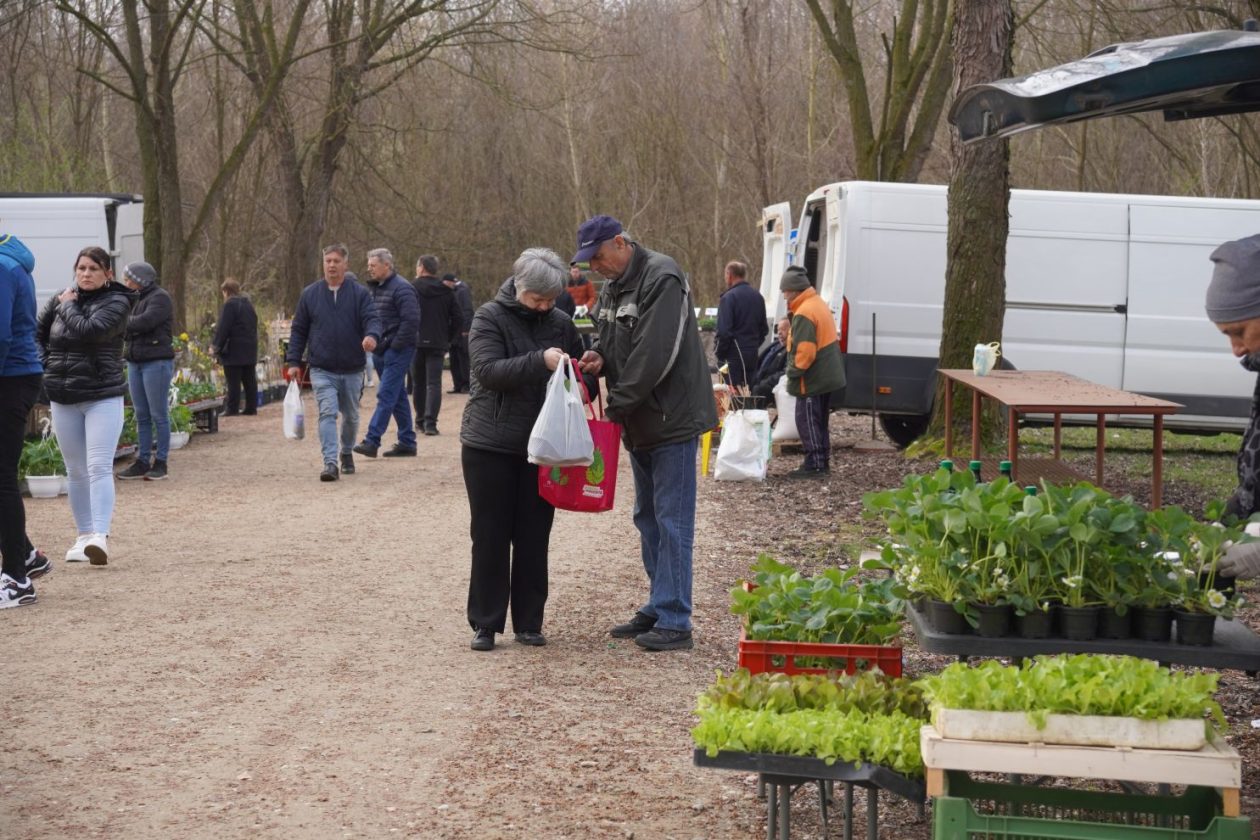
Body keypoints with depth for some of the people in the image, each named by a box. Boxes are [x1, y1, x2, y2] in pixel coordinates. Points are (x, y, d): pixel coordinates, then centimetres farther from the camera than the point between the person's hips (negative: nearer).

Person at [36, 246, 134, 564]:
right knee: (76, 471, 11)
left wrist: (68, 306, -6)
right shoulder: (60, 300, 9)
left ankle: (100, 536, -23)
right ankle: (84, 535, 18)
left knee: (99, 467, -15)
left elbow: (88, 330, -22)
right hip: (63, 399, 5)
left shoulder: (116, 302, -6)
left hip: (103, 397, -5)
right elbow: (37, 332, 21)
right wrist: (46, 364, 7)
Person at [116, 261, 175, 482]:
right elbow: (128, 331, 14)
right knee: (141, 416, 9)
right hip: (135, 362, 8)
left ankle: (161, 462, 2)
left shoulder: (160, 298, -7)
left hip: (157, 362, -8)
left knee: (158, 414, -3)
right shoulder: (137, 299, 17)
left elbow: (145, 322, -21)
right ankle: (142, 461, 12)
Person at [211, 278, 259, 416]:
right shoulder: (248, 304, 14)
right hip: (250, 350, 8)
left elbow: (223, 328, -16)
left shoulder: (230, 305, -12)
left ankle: (232, 409, -4)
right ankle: (251, 407, 11)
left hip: (233, 351, -8)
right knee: (249, 380, 9)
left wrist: (215, 346, -7)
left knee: (233, 382, -5)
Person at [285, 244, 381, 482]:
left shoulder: (360, 293, 1)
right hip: (322, 370, -1)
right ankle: (330, 462, -20)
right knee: (327, 413, -15)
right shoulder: (310, 294, 4)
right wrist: (293, 361, 1)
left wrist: (372, 335, -34)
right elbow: (298, 330, 8)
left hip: (352, 370, 1)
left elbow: (372, 319, -10)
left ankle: (347, 452, 39)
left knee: (351, 416, 16)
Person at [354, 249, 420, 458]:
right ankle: (407, 443, 16)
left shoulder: (401, 289, -13)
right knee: (398, 396, 12)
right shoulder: (375, 289, 16)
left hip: (398, 352, -9)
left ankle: (372, 440, -16)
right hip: (382, 352, 9)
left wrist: (395, 345, -18)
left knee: (386, 395, -12)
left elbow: (412, 320, -20)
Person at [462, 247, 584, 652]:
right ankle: (485, 624, 9)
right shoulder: (490, 318, -6)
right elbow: (488, 371, -21)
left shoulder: (561, 324, 6)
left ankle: (529, 623, 15)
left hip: (542, 447, 3)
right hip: (490, 447, -3)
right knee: (490, 537, 2)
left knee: (534, 538, 6)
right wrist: (540, 361, -32)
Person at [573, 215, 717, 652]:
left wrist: (617, 403, -20)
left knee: (671, 520, -8)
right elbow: (610, 338, 22)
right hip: (639, 421, 10)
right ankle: (658, 608, 25)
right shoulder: (612, 287, 13)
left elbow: (655, 354, -24)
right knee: (647, 517, 15)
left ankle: (675, 621, -5)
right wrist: (599, 356, -2)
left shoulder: (661, 279, -17)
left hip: (672, 417, -10)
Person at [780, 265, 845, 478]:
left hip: (812, 380, -10)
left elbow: (805, 351, -28)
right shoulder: (819, 304, 12)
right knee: (820, 421, 17)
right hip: (827, 376, 10)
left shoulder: (804, 313, -21)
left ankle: (814, 465, -4)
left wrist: (793, 372, -15)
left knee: (807, 421, -4)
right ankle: (822, 462, 23)